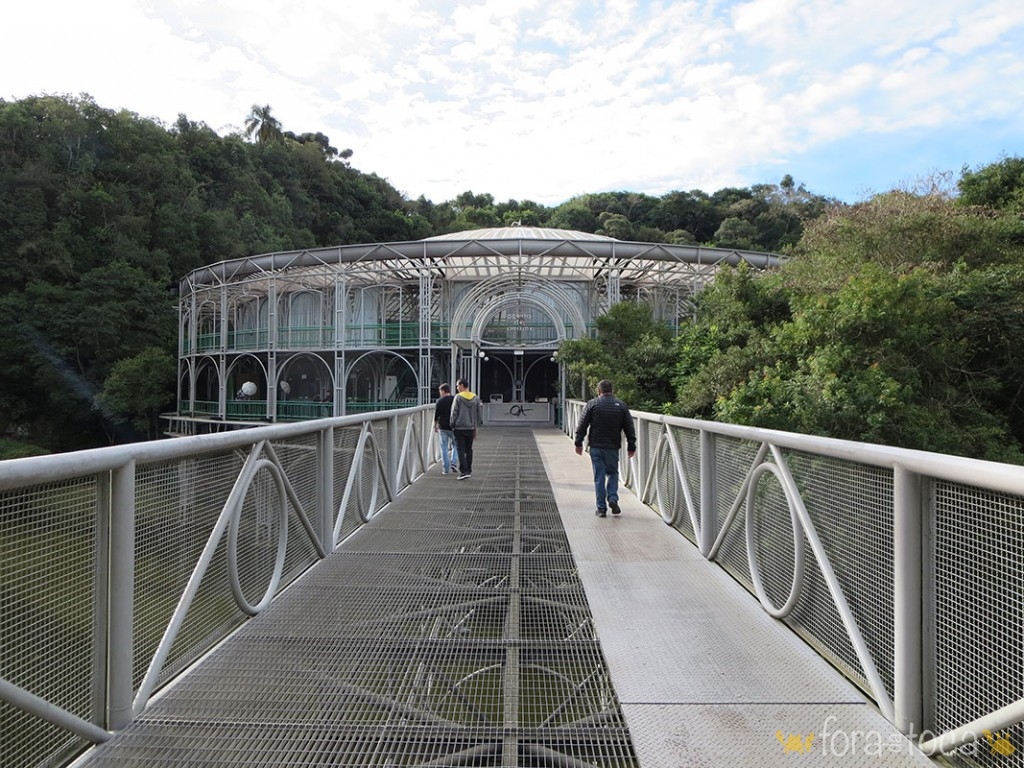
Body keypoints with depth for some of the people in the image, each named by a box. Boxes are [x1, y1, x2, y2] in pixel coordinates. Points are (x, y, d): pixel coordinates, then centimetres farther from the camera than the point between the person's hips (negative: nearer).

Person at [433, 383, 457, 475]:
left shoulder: (440, 401, -3)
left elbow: (436, 415, -1)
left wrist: (435, 426, 12)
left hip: (442, 427, -1)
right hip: (453, 427, 1)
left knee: (444, 449, 5)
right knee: (455, 446, 17)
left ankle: (446, 469, 5)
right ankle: (453, 463, 0)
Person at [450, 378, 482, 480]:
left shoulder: (457, 397, -9)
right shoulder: (476, 398, 3)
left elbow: (454, 413, -8)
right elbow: (479, 414, 7)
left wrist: (453, 425, 5)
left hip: (459, 428, -4)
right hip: (471, 428, 4)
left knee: (461, 450, -2)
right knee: (469, 450, 15)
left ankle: (464, 472, -10)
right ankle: (469, 471, 21)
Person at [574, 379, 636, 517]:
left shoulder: (592, 404, 0)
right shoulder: (621, 406, 5)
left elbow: (582, 426, -2)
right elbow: (630, 428, 7)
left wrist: (578, 443, 4)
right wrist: (631, 446, 13)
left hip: (596, 447, -1)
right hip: (613, 447, 1)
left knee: (599, 477, 5)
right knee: (612, 473, 18)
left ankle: (601, 508, 6)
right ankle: (613, 498, -1)